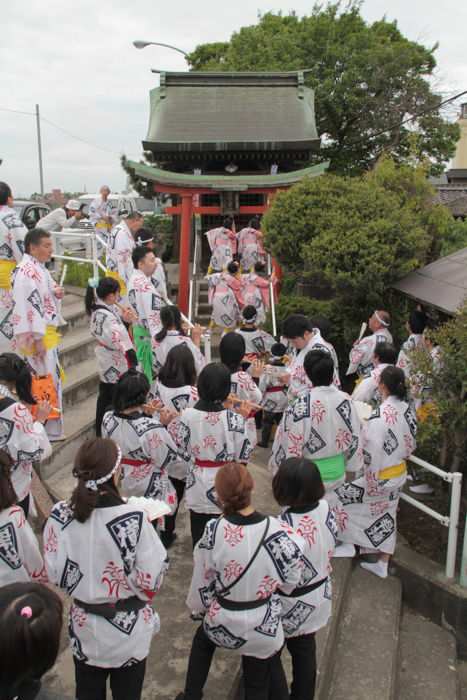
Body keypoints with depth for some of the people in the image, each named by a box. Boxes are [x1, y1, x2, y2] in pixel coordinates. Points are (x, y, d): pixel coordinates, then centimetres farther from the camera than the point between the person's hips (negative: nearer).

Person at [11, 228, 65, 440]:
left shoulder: (38, 267, 14)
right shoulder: (26, 271, -17)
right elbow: (30, 305, -22)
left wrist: (56, 293, 3)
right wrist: (38, 338, -25)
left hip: (46, 332, 10)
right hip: (36, 335, -10)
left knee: (50, 378, 15)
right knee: (43, 380, -5)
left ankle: (52, 427, 24)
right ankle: (49, 429, 3)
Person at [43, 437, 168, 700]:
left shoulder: (60, 515, -17)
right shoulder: (134, 518, -28)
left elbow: (56, 576, -6)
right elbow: (150, 582, -19)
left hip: (84, 625, 3)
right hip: (128, 627, -2)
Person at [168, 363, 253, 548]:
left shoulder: (187, 416, -14)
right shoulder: (235, 419, -20)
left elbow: (181, 451, -6)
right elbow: (243, 457, -11)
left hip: (197, 486, 2)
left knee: (199, 535, 19)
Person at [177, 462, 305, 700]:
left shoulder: (214, 530, -23)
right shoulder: (275, 530, -24)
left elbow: (201, 581, -8)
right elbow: (290, 580, -10)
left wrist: (199, 605, 13)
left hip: (222, 623, 1)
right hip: (263, 626, 0)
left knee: (202, 639, 36)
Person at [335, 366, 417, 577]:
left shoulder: (380, 415, -27)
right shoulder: (407, 410, -4)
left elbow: (373, 452, -24)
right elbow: (410, 445, 8)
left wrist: (370, 483, -15)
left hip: (380, 477, -8)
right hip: (399, 474, 8)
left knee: (337, 497, 11)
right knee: (386, 517, 19)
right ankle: (382, 565, 31)